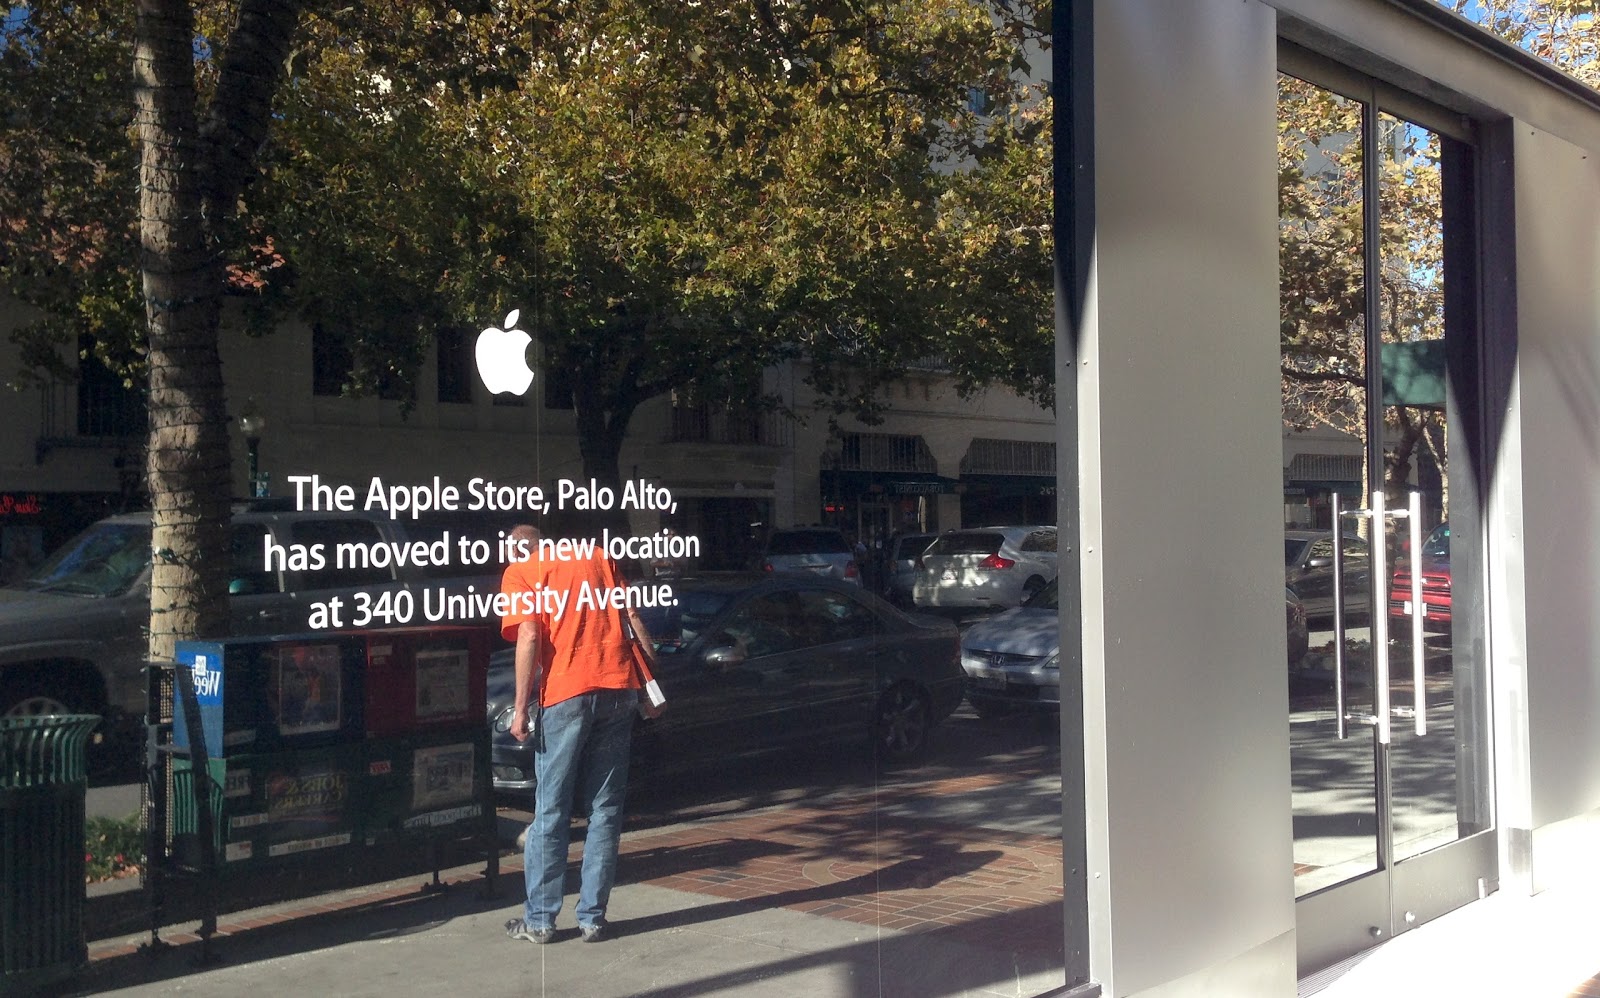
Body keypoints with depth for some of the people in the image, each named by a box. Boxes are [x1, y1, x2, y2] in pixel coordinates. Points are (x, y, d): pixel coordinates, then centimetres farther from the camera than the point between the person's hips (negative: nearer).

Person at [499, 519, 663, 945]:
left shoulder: (519, 573, 8)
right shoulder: (597, 557, 20)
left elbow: (529, 637, -7)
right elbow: (633, 620, 13)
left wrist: (520, 709, -5)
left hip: (566, 693, -4)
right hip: (619, 688, 4)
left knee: (551, 812, 6)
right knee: (605, 809, 9)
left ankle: (539, 921, 13)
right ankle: (592, 919, 13)